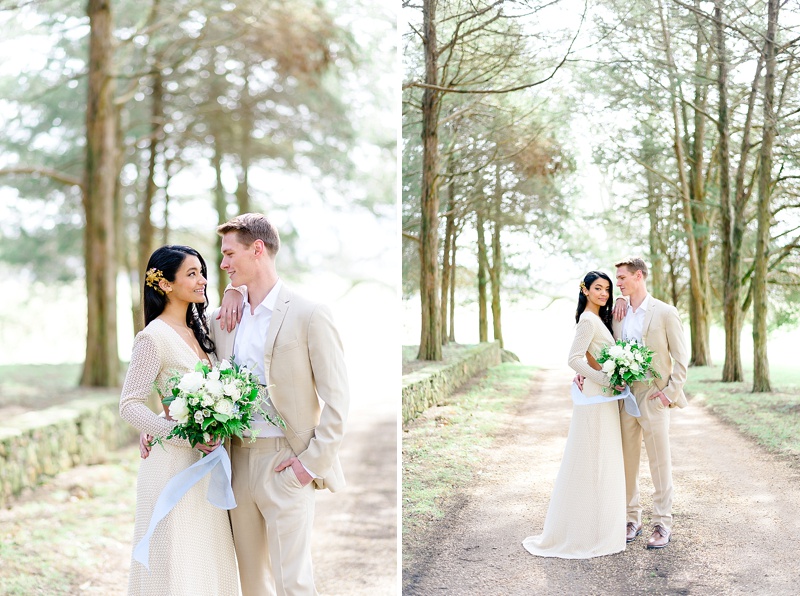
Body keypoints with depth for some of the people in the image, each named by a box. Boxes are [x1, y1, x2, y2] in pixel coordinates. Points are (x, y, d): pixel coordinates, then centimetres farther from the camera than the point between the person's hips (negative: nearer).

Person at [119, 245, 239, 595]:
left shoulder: (199, 327, 9)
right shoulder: (154, 337, -13)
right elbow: (129, 406, -15)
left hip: (206, 461, 8)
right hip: (174, 462, -7)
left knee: (209, 559, 13)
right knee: (176, 566, 1)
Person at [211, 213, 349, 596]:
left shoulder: (308, 315, -7)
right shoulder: (224, 319, 11)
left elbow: (336, 399, -9)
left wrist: (312, 462, -13)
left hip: (286, 464, -6)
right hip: (238, 461, 6)